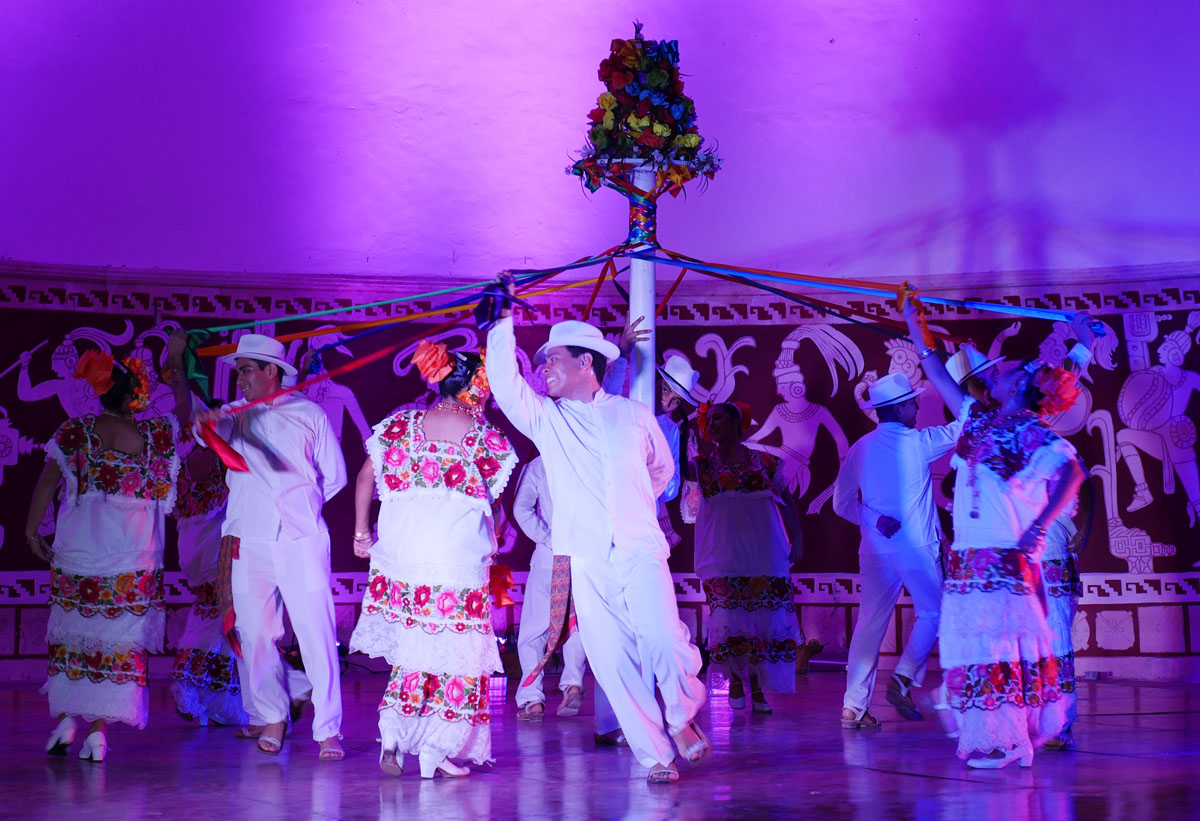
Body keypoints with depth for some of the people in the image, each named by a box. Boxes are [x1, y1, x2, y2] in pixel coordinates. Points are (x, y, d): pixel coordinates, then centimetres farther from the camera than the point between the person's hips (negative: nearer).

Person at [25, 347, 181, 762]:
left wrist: (32, 531, 10)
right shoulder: (157, 434, -2)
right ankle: (98, 731, 1)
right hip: (133, 553, -1)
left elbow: (47, 483, 1)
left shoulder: (75, 431, 1)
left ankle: (65, 718, 13)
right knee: (119, 638, 3)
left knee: (72, 631, 16)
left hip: (77, 549, 2)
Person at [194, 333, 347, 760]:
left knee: (317, 635, -5)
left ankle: (328, 730, -1)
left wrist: (300, 507, 9)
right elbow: (199, 426, -6)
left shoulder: (308, 414, 8)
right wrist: (203, 420, -27)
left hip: (302, 541, -2)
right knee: (253, 634, 4)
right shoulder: (234, 415, 13)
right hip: (249, 542, 2)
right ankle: (271, 717, 22)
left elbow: (334, 476, 13)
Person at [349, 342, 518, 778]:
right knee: (454, 645, 6)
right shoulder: (485, 435, -1)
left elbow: (366, 476, 8)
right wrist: (490, 540, 18)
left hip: (401, 545, 4)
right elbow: (490, 498, 3)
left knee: (411, 642, 17)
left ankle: (391, 733, 4)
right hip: (460, 551, -3)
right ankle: (434, 751, 6)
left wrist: (361, 531, 14)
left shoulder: (402, 423, 7)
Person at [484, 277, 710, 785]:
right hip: (586, 561, 1)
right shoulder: (546, 418, 10)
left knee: (664, 640, -17)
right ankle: (655, 756, 8)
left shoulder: (634, 415, 10)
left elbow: (662, 468, 25)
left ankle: (682, 718, 11)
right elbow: (504, 381, -5)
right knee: (612, 662, -2)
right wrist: (503, 320, -5)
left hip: (641, 553, -1)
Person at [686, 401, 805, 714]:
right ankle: (735, 681, 13)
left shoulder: (764, 462, 7)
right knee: (729, 618, -5)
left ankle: (757, 688, 8)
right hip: (723, 556, 0)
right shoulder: (704, 464, 7)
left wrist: (797, 539, 5)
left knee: (764, 617, -2)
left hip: (764, 555, 1)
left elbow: (786, 501, 12)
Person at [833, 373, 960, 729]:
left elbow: (842, 502, 5)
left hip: (875, 550, 4)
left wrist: (873, 518, 1)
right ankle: (903, 679, -5)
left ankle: (854, 706, 3)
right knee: (931, 614, 12)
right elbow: (962, 427, 8)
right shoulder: (918, 442, -6)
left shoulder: (860, 449, 6)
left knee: (869, 624, 5)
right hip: (917, 548, -4)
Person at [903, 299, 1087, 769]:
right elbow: (938, 374, 26)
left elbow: (1072, 472, -18)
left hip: (1007, 555, -7)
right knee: (974, 643, 6)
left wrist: (1038, 528, -23)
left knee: (1002, 642, -7)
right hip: (967, 554, 7)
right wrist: (914, 325, 31)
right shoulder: (979, 420, 17)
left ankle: (1008, 740, -1)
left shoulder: (1034, 432, -4)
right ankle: (990, 738, 12)